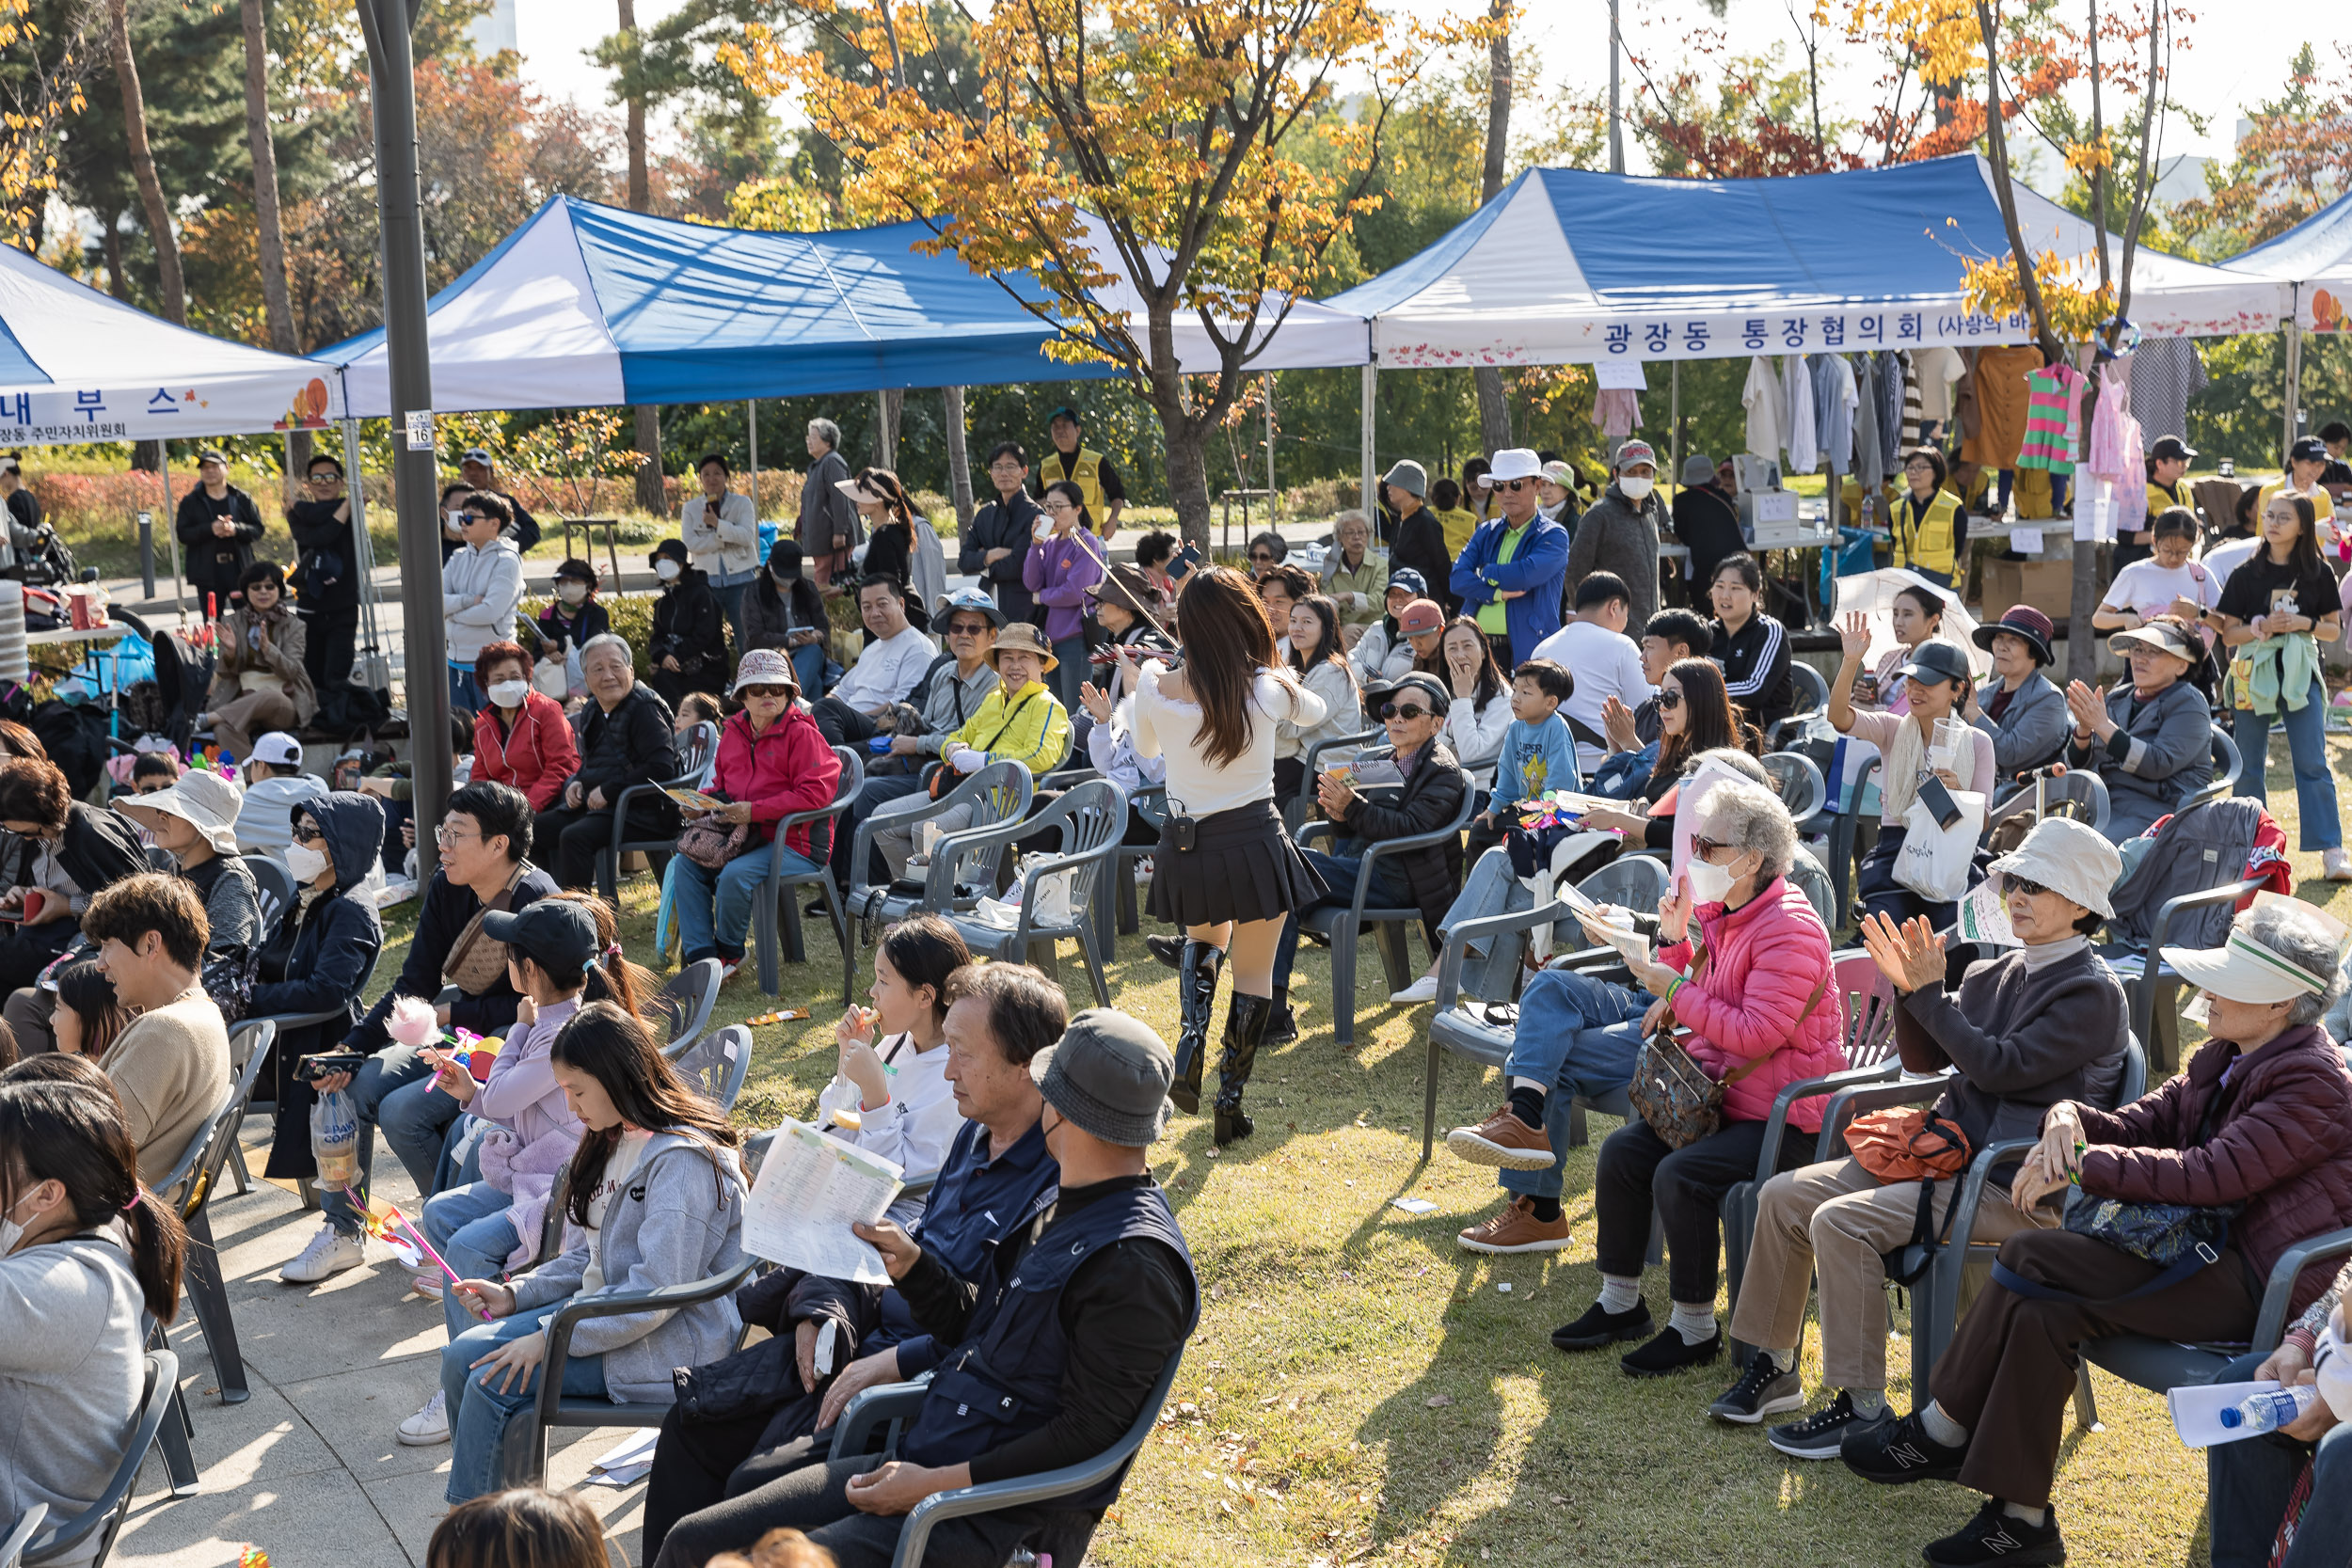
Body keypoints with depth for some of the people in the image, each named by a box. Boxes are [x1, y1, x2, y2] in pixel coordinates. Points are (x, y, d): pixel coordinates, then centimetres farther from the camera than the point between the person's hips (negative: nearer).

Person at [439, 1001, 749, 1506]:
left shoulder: (684, 1161, -21)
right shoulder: (619, 1140, 10)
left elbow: (657, 1292, -26)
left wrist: (548, 1336, -23)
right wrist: (516, 1294, 3)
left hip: (673, 1346, -10)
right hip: (610, 1311, 10)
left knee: (494, 1382, -18)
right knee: (463, 1356, -4)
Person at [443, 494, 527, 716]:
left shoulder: (506, 561, -9)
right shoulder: (459, 559, 10)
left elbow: (490, 612, -19)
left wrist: (452, 611, -5)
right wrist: (470, 600, -15)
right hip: (457, 660, 7)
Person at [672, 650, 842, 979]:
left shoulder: (801, 733, -11)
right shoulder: (733, 732, 12)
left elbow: (815, 792, -20)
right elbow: (722, 783, 28)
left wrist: (754, 811, -22)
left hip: (794, 844, -7)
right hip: (742, 837, 8)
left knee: (735, 874, -30)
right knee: (684, 863, -10)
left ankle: (730, 951, -1)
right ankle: (702, 958, -10)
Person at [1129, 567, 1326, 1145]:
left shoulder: (1156, 689, -9)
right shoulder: (1269, 689, -12)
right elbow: (1316, 711, 12)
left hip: (1187, 848, 2)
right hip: (1255, 846, -2)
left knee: (1204, 940, 32)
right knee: (1254, 972, 14)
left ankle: (1192, 1037, 9)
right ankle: (1232, 1098, 16)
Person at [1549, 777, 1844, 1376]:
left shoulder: (1789, 928, -20)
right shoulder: (1720, 914, 9)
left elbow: (1758, 1033, -27)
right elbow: (1706, 1000, 20)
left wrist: (1677, 992, -20)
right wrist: (1675, 941, 4)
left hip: (1782, 1114, -9)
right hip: (1717, 1090, 9)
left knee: (1679, 1175, -25)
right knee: (1622, 1151, -3)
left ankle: (1695, 1328, -9)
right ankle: (1621, 1302, 11)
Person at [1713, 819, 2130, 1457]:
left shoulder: (2093, 994, -11)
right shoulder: (1999, 970, 13)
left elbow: (2000, 1068, -20)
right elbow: (1925, 1059, 15)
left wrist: (1930, 994, -16)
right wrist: (1907, 989, -2)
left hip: (2013, 1187, -9)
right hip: (1946, 1152, 9)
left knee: (1841, 1223, -26)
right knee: (1783, 1196, -1)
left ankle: (1862, 1406, -16)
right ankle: (1774, 1367, 10)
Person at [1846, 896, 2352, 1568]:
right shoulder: (2225, 1058, 13)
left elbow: (2211, 1173, -24)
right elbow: (2143, 1122, 12)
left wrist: (2084, 1164, -22)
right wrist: (2070, 1117, -11)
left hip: (2253, 1281, -9)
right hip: (2199, 1249, 9)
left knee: (2030, 1260, -21)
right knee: (2043, 1308, -17)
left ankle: (1942, 1430, -8)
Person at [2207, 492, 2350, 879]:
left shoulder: (2319, 574, 4)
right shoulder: (2246, 575, 3)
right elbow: (2228, 633, 1)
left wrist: (2305, 623, -13)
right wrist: (2262, 627, -17)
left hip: (2300, 674, -1)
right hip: (2254, 673, 1)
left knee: (2312, 763, -7)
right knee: (2250, 767, 5)